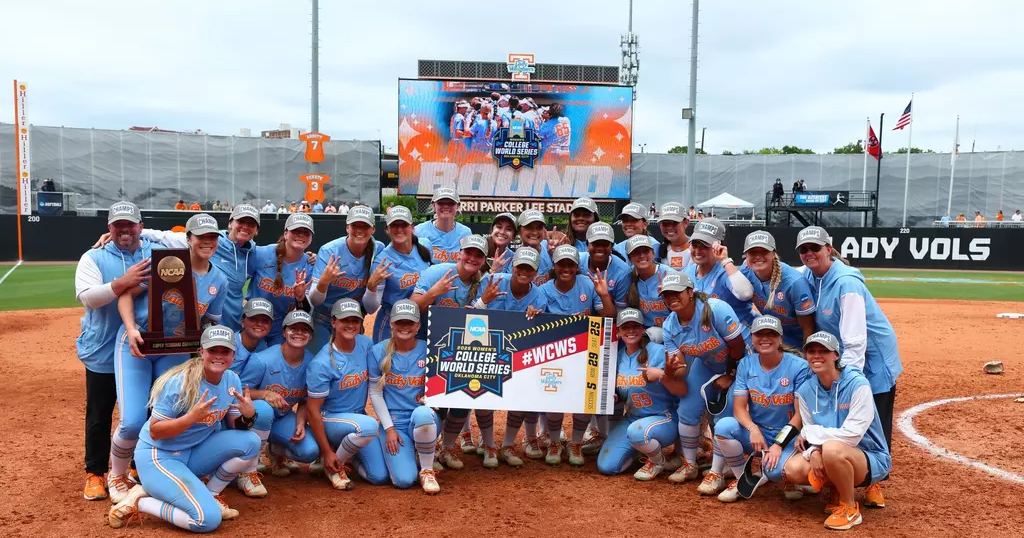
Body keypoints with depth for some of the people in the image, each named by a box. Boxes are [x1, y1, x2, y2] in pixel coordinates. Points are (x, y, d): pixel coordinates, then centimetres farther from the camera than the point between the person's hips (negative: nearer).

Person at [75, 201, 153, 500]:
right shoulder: (93, 258, -5)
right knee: (98, 416, 9)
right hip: (103, 352, -2)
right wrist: (122, 282, -33)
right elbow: (86, 297, -19)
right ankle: (95, 473, 24)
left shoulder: (157, 255, 1)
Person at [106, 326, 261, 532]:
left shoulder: (232, 380, -4)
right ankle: (139, 501, -2)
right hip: (158, 456, -7)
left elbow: (235, 427, 2)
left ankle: (210, 496, 3)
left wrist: (248, 416, -21)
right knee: (209, 519, -22)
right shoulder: (180, 382, -23)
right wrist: (193, 416, -35)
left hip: (194, 453, 7)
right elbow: (155, 431, -20)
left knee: (250, 441, -16)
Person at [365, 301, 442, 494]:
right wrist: (389, 428, -6)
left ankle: (427, 470, -13)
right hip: (394, 422, 0)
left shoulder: (428, 350, -4)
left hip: (424, 420, 0)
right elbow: (375, 393, 1)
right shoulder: (378, 351, -3)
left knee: (422, 413, -38)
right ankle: (406, 453, 20)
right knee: (404, 480, -18)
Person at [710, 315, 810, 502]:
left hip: (788, 436, -4)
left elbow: (801, 413, -13)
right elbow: (739, 408, -4)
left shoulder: (798, 366, -11)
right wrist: (753, 429, -25)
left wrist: (778, 444, -22)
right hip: (756, 432, 4)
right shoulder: (746, 364, -2)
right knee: (723, 426, -26)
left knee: (774, 471, -33)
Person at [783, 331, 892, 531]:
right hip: (835, 459, 6)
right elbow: (809, 432, 1)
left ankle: (850, 509, -11)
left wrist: (811, 433, -16)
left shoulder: (857, 384, -20)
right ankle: (838, 490, 10)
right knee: (793, 469, -21)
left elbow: (851, 435, -26)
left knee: (832, 448, -36)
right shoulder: (805, 390, -2)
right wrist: (814, 452, -21)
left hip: (872, 459, -6)